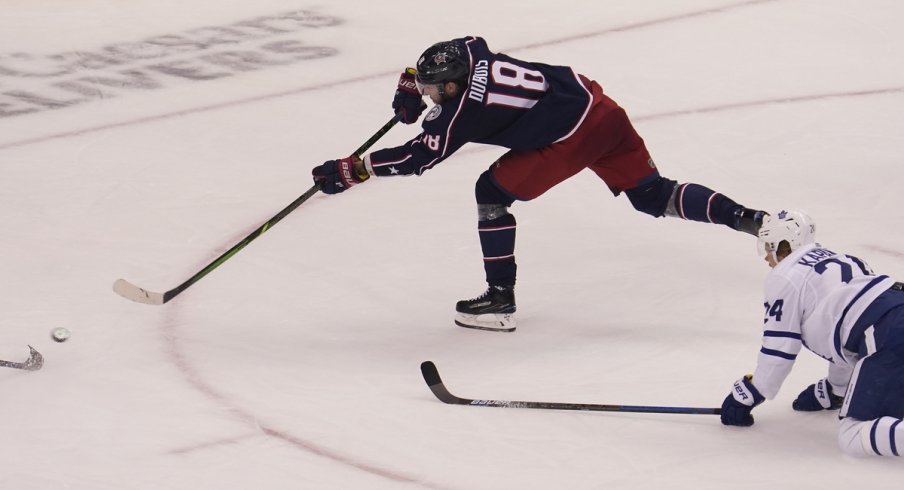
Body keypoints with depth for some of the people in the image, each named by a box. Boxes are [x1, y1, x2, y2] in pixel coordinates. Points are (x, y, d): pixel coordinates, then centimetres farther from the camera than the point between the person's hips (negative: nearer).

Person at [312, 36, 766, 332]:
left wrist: (351, 170, -7)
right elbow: (441, 61, 28)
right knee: (654, 195, 14)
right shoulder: (470, 53, 3)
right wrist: (411, 83, 26)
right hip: (600, 105, 9)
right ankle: (749, 219, 4)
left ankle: (499, 300, 7)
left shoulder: (463, 110, -16)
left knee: (493, 192, 4)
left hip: (570, 139, -9)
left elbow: (418, 156, -11)